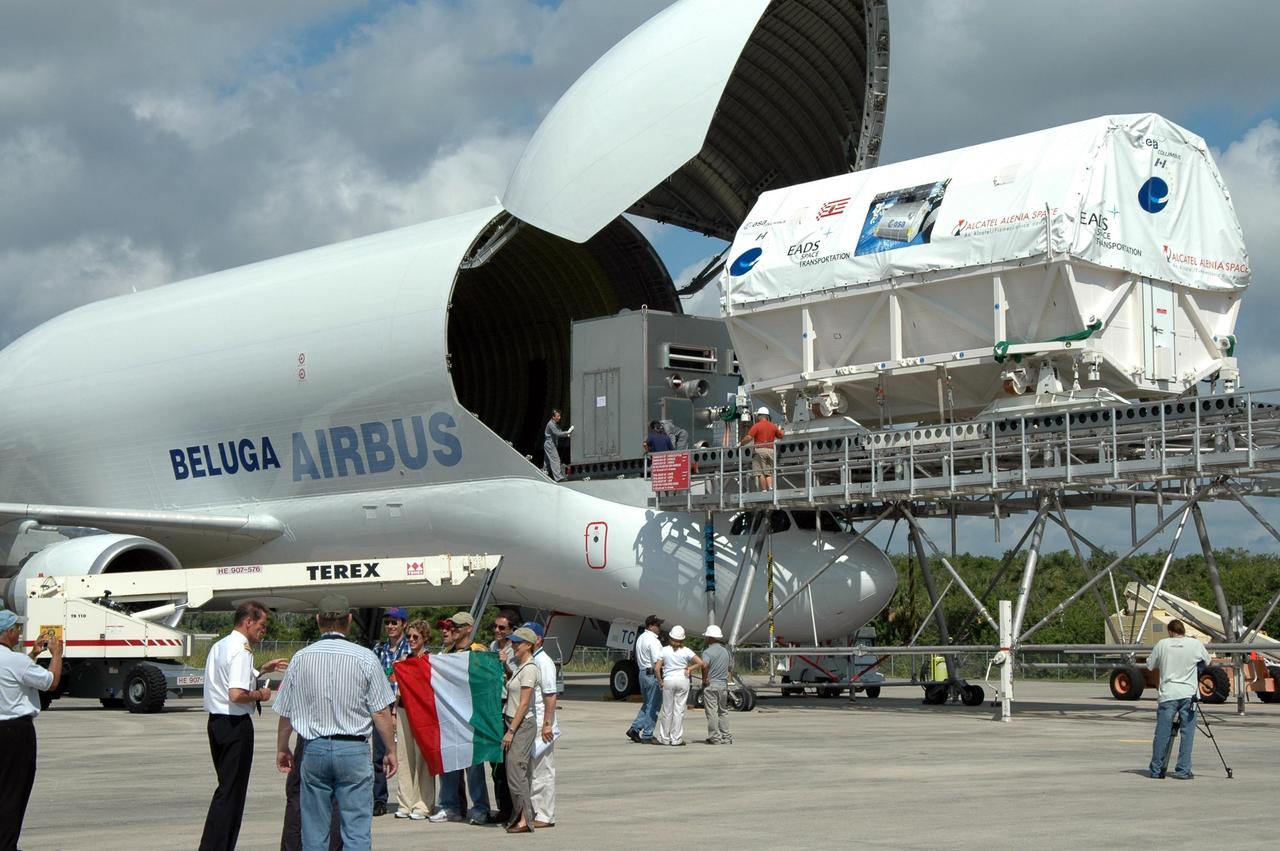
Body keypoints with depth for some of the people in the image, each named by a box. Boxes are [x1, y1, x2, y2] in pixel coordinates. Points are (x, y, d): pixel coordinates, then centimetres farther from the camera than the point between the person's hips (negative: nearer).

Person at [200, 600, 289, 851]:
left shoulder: (220, 646, 14)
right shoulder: (241, 650, -17)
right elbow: (236, 694, -27)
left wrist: (262, 670, 25)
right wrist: (259, 694, -9)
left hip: (216, 721, 10)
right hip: (236, 725, -10)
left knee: (226, 786, 18)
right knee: (232, 791, -2)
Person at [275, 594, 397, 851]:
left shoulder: (301, 658, 3)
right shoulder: (365, 658, -5)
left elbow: (285, 713, 9)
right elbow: (381, 714, -4)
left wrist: (282, 749, 24)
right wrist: (390, 751, 8)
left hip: (314, 749, 3)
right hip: (354, 748, -2)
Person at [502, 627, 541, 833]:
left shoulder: (529, 669, -14)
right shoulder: (518, 666, 14)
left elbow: (524, 704, -17)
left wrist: (511, 731, -18)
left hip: (523, 724, -9)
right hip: (514, 722, 9)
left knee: (516, 768, -12)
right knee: (515, 769, 8)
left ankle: (524, 819, -13)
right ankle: (520, 815, 10)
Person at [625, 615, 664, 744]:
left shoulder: (640, 638, 14)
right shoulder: (653, 641, -16)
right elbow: (657, 662, -22)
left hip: (642, 673, 9)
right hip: (652, 674, -9)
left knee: (647, 703, 19)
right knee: (653, 706, -2)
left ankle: (634, 728, 13)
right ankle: (647, 736, 0)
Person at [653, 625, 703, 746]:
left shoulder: (664, 650, -3)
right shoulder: (686, 651, -2)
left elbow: (657, 669, -7)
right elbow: (700, 663, -9)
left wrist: (660, 681, 4)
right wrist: (689, 668, 3)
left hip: (668, 680, 0)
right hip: (683, 680, 0)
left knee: (667, 710, 8)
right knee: (679, 710, 4)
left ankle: (664, 738, 13)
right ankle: (676, 739, 6)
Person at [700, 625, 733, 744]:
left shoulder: (708, 652, -11)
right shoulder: (726, 651, 10)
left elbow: (704, 665, -29)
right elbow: (730, 666, 17)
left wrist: (704, 678, -17)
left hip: (710, 684, -6)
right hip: (723, 684, 6)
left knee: (711, 712, -2)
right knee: (723, 711, 15)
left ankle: (715, 737, -3)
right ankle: (726, 737, 15)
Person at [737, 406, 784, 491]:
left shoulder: (756, 426, -5)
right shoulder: (773, 426, 9)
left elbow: (749, 437, -14)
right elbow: (781, 436, 21)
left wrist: (740, 444, 0)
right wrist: (780, 430, 42)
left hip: (759, 450, -5)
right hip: (770, 450, 5)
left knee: (760, 473, -2)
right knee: (769, 472, 10)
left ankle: (764, 491, -7)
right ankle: (770, 488, -8)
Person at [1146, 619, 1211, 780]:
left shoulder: (1162, 644, 0)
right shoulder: (1195, 644, -1)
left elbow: (1150, 665, 10)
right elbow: (1207, 661, 16)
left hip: (1167, 694, 1)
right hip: (1188, 694, -1)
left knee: (1162, 733, 6)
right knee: (1187, 733, 4)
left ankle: (1156, 770, 12)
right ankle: (1183, 770, 1)